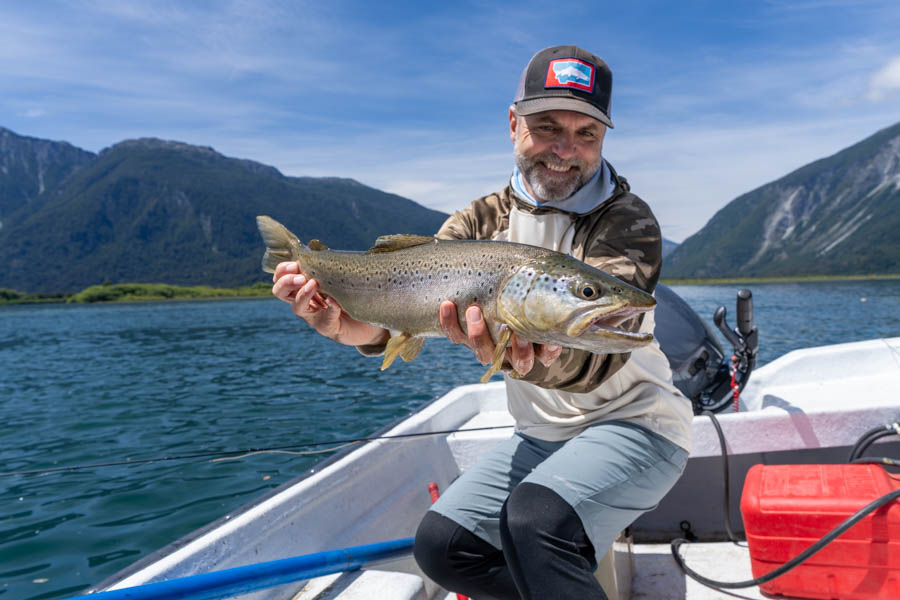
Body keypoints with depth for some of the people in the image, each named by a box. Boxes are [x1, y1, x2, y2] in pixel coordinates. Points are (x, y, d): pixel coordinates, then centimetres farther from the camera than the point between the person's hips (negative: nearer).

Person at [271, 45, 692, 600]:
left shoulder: (627, 221, -16)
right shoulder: (486, 220, -1)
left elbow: (597, 355, -32)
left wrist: (534, 362, -55)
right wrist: (336, 319, -34)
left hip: (633, 424, -5)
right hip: (540, 436, 6)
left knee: (535, 518, -32)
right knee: (441, 544, -4)